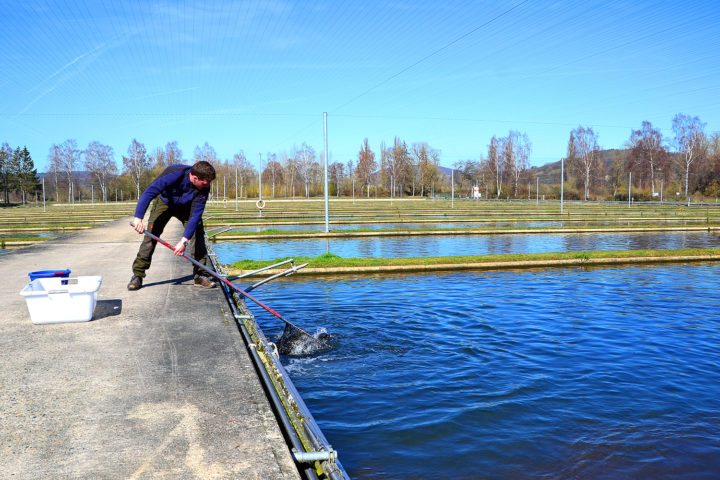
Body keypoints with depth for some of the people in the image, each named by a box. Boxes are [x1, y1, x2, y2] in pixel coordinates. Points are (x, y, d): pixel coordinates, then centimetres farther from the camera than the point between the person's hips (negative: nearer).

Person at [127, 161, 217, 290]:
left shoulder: (204, 188, -30)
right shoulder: (175, 174, -39)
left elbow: (196, 215, -31)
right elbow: (149, 192, -41)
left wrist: (184, 240, -38)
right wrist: (138, 218, -48)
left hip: (186, 207, 2)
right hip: (164, 202, -2)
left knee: (198, 232, -14)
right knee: (151, 234, -13)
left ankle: (200, 275, -6)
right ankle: (137, 275, -5)